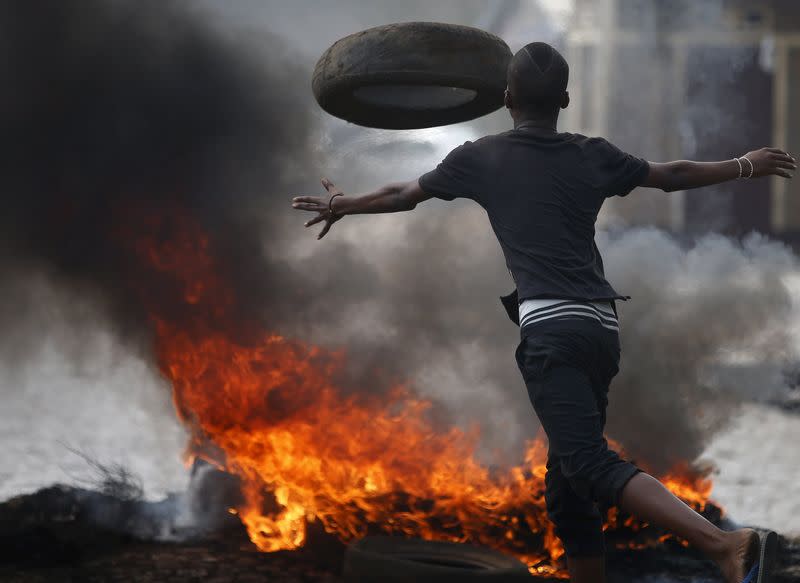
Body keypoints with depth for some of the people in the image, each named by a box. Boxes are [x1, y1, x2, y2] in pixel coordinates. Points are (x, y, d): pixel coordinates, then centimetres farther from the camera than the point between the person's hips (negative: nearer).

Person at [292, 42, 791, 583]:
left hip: (551, 326, -6)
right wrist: (748, 166, 44)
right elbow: (673, 175, 28)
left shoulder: (480, 157, 10)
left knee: (591, 465, -18)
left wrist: (341, 205, 42)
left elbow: (403, 195, 24)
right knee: (568, 478, 14)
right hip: (603, 326, 6)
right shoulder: (592, 155, 16)